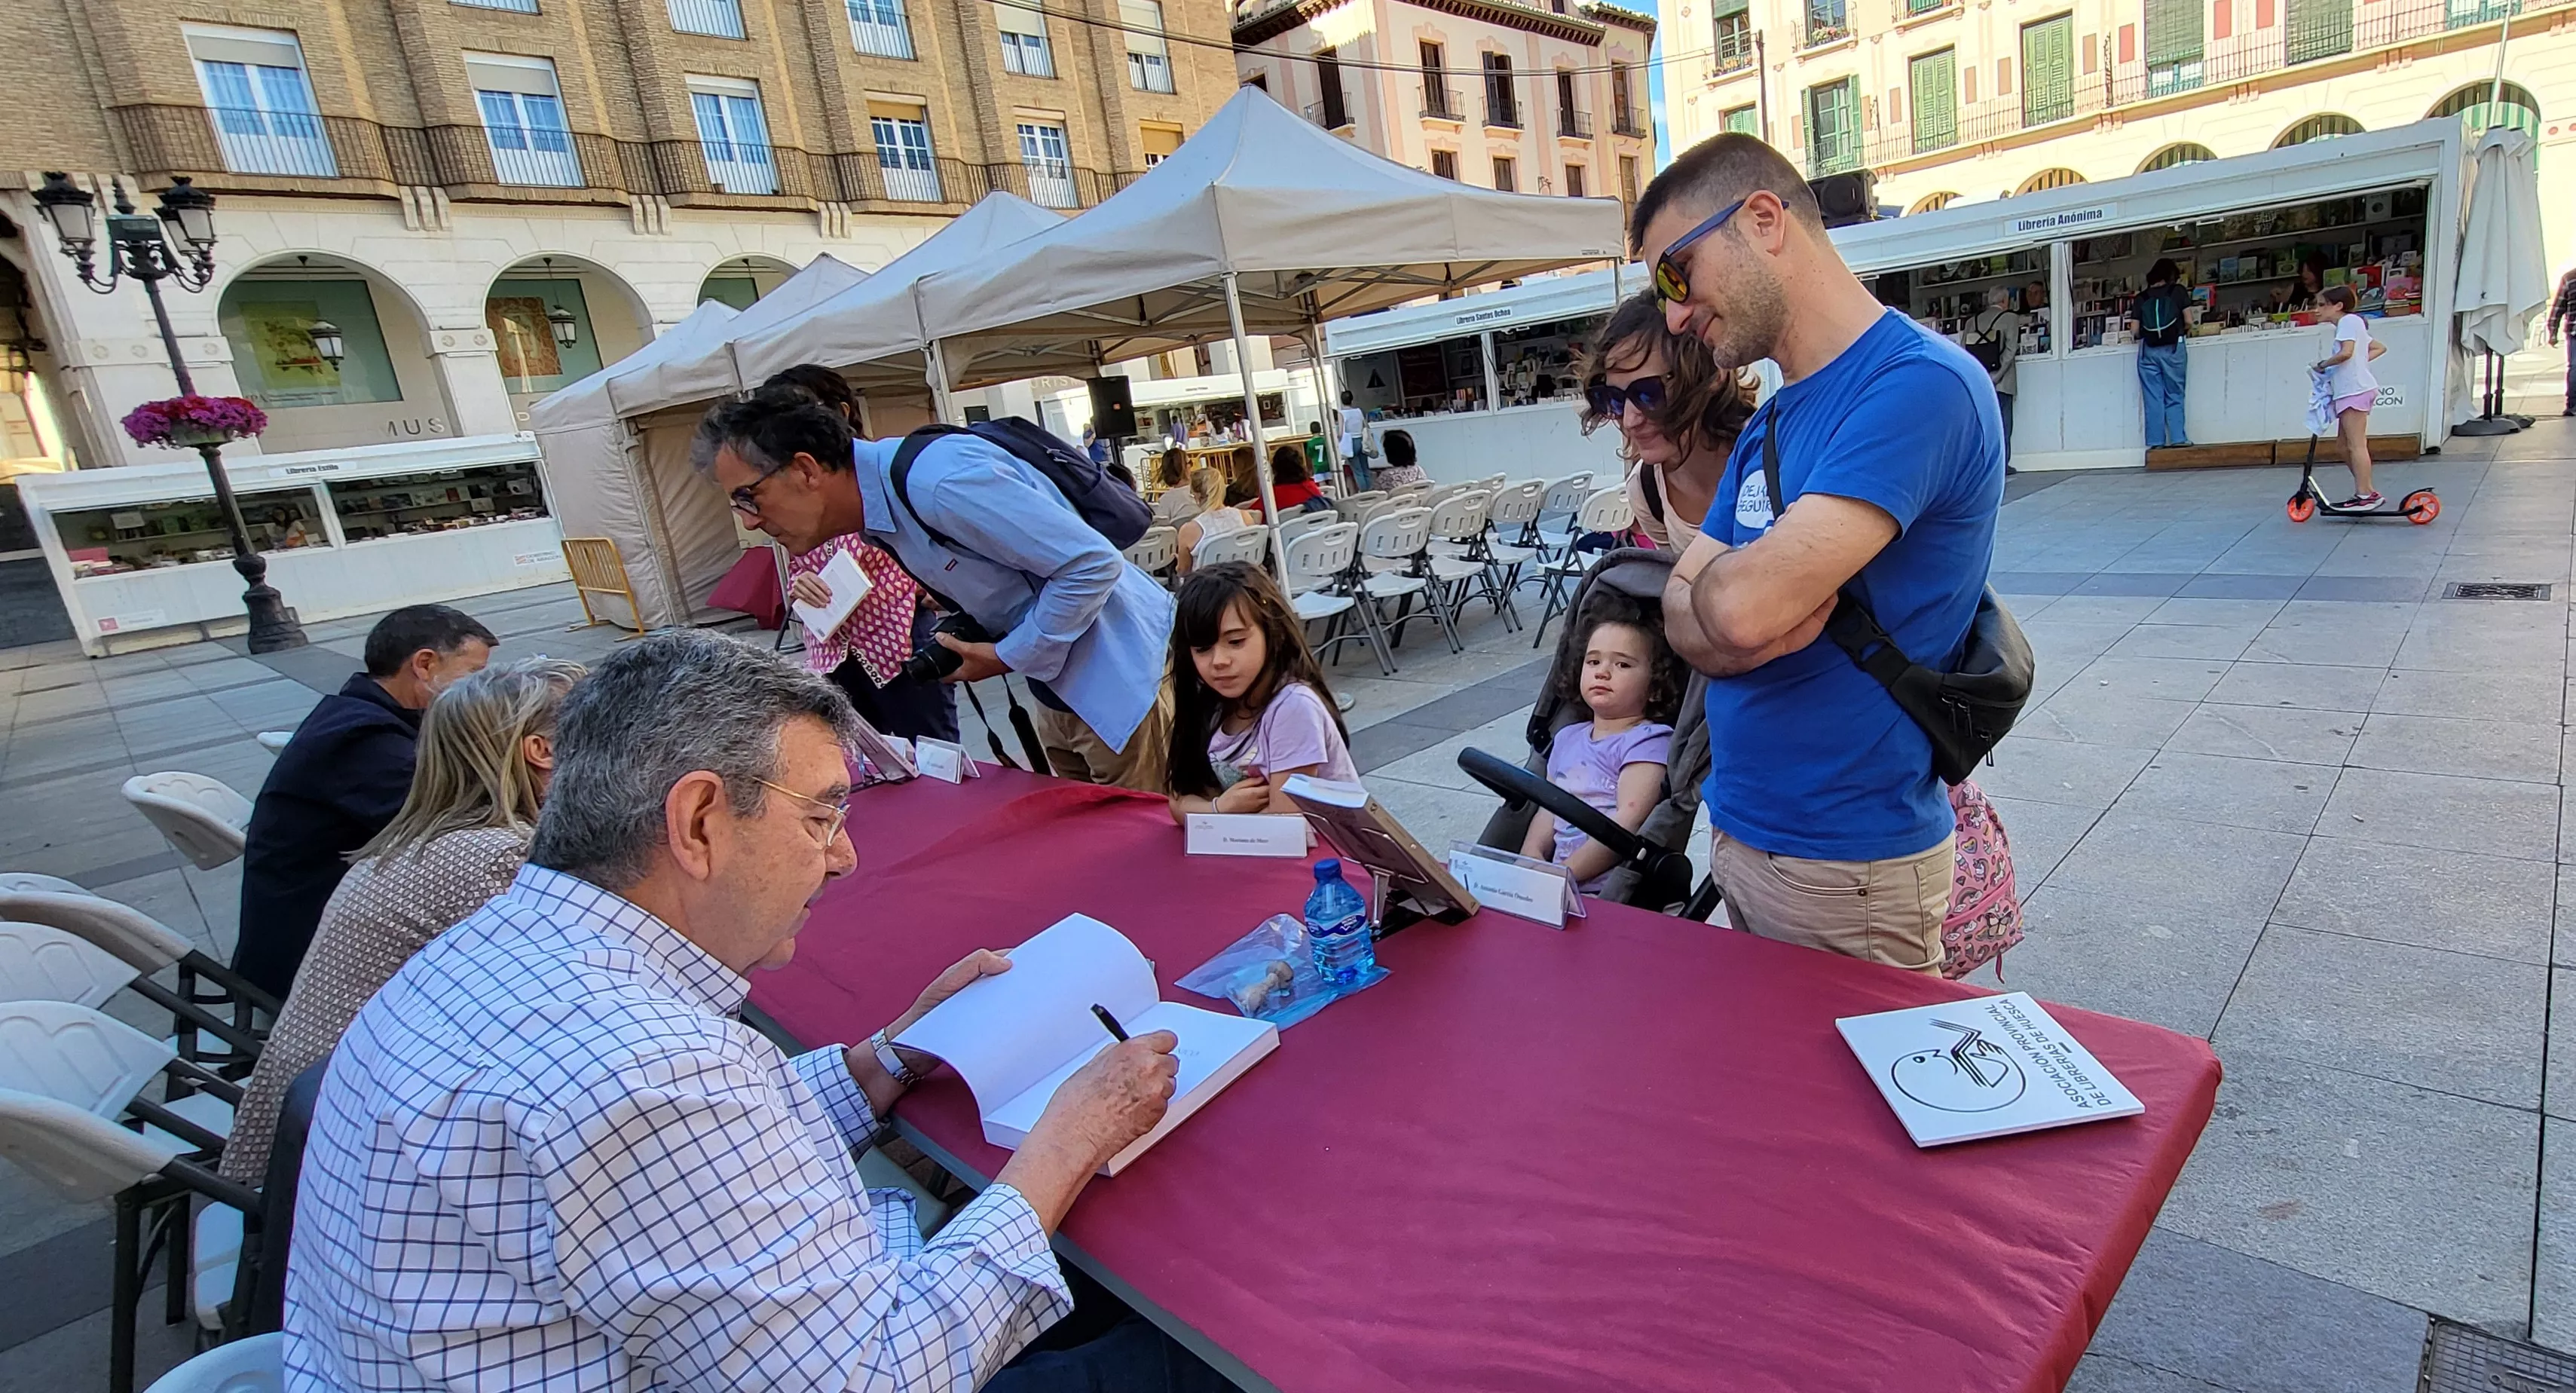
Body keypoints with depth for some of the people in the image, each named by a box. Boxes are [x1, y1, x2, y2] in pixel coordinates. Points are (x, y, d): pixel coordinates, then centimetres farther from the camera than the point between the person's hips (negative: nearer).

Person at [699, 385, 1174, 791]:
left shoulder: (935, 482, -26)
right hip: (1055, 682, 9)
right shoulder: (875, 506, 3)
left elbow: (1093, 565, -25)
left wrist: (1008, 656, -16)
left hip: (1114, 672, -9)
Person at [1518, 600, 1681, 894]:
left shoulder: (1649, 740, -2)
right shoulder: (1568, 737, 20)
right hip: (1558, 885, 6)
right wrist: (1531, 858, 2)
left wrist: (1565, 873, -16)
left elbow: (1629, 821, -12)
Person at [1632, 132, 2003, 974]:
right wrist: (1760, 626, -16)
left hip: (1847, 870, -8)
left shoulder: (1919, 384, -19)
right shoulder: (1767, 427, 10)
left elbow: (1744, 602, -30)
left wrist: (1710, 585, -8)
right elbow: (1682, 622, 4)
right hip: (1737, 835, 8)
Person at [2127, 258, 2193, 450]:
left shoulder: (2141, 298, 7)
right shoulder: (2178, 291, 4)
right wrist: (2182, 330, 23)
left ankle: (2156, 441, -2)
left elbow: (2134, 330, 2)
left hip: (2148, 350, 1)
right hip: (2172, 348, -1)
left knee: (2153, 398, 1)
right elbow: (2189, 322, 1)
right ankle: (2178, 438, -4)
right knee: (2174, 396, 5)